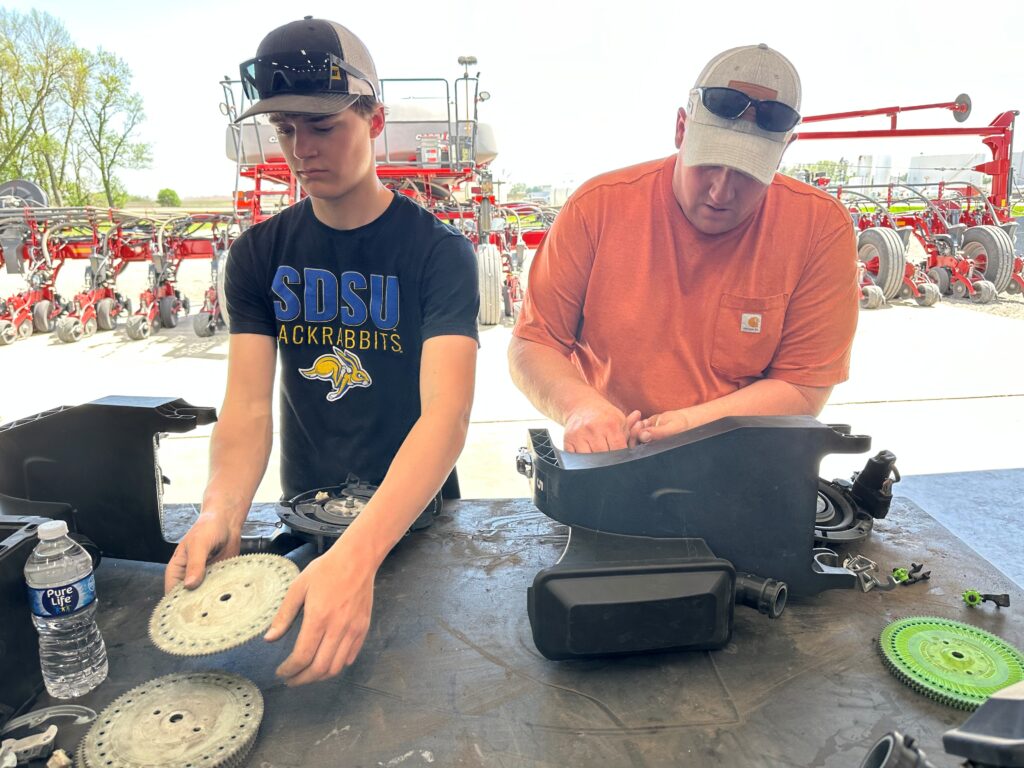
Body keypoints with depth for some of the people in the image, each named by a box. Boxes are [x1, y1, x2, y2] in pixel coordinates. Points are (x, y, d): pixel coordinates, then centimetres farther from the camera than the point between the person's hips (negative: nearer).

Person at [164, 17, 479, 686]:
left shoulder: (438, 251, -15)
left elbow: (447, 413, -29)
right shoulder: (259, 254, -2)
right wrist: (221, 512, -30)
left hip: (415, 515, -2)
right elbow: (248, 407, -9)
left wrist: (359, 553, -43)